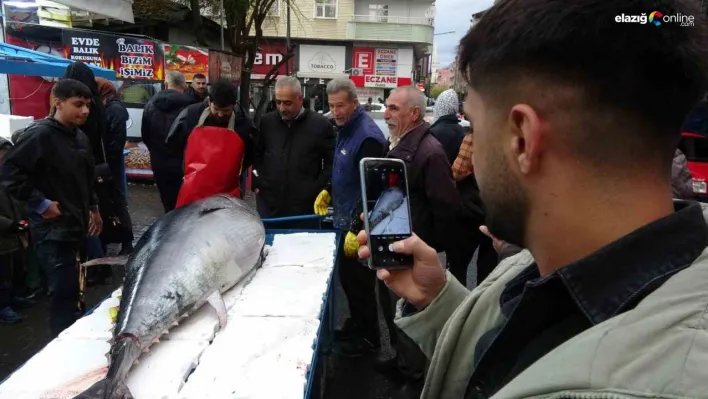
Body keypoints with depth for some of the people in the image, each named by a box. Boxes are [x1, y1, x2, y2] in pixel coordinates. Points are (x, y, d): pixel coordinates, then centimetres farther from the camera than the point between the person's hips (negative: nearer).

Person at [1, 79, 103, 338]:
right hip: (52, 229, -8)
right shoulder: (40, 134, -15)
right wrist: (41, 204, -18)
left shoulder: (80, 138, 11)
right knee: (65, 292, -9)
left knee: (69, 291, 17)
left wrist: (93, 207, 22)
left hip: (74, 224, 8)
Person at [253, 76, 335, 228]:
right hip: (268, 205, 3)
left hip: (304, 207, -3)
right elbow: (255, 155, 18)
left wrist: (318, 190, -6)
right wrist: (256, 183, 7)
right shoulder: (266, 122, 8)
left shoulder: (321, 124, -3)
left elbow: (332, 162, 0)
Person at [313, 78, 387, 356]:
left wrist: (357, 229, -25)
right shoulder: (345, 129, 9)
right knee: (347, 278, 21)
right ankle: (356, 325, 39)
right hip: (344, 219, 9)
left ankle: (369, 336, 24)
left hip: (359, 224, -9)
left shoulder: (368, 137, -22)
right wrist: (329, 191, 10)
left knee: (359, 282, 5)